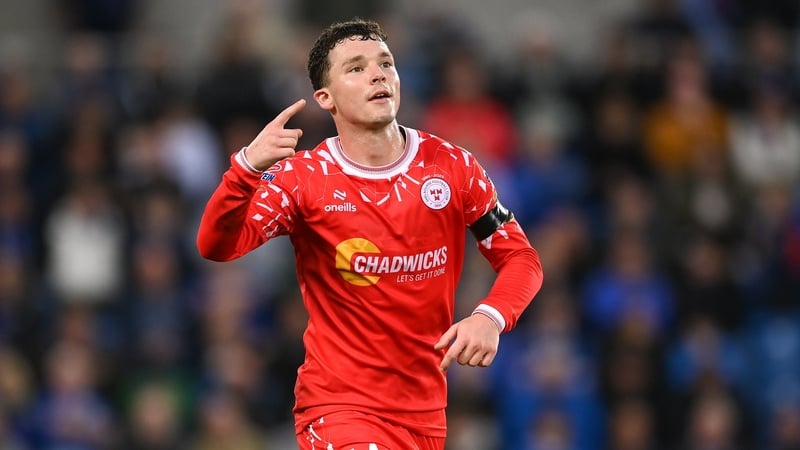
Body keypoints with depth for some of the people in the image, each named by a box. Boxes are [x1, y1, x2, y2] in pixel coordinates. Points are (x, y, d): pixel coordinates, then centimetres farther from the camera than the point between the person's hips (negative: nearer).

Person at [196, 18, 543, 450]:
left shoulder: (453, 166, -1)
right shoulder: (301, 177, -8)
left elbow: (519, 256, 4)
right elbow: (216, 247, -19)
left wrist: (491, 317, -17)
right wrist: (247, 168, -37)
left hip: (427, 413, 4)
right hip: (339, 409, -4)